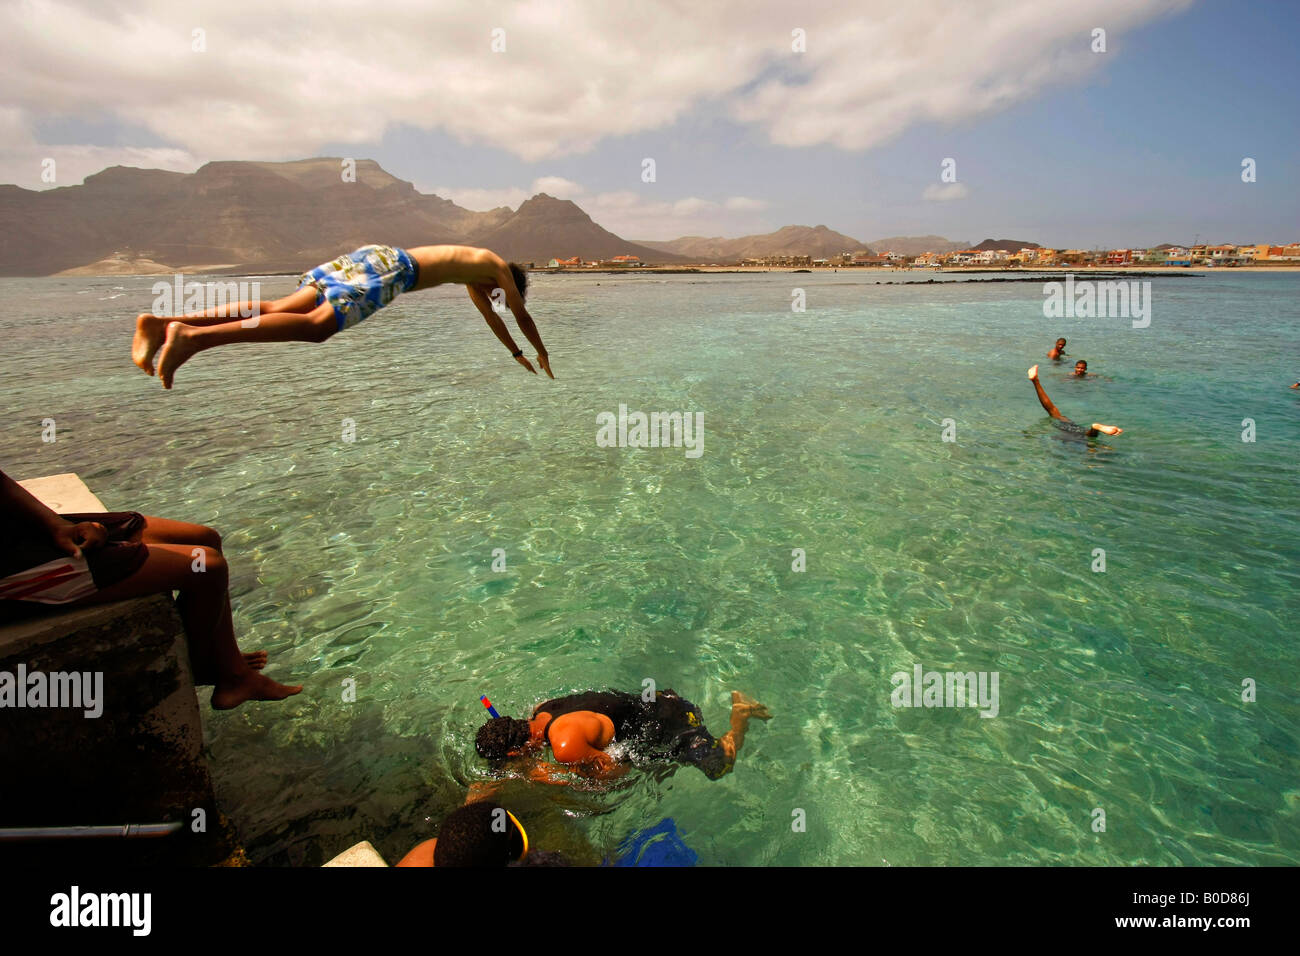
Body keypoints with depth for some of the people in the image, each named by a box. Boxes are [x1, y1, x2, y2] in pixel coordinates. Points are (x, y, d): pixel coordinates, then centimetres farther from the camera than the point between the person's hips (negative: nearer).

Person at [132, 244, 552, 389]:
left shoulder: (472, 273, 39)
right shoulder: (497, 266, 18)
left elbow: (489, 315, 48)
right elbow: (521, 314, 21)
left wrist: (516, 353, 56)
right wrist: (541, 354, 36)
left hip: (372, 255, 8)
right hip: (391, 267, -8)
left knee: (279, 308, -6)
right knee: (316, 325, -25)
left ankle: (163, 323, -21)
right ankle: (192, 336, -41)